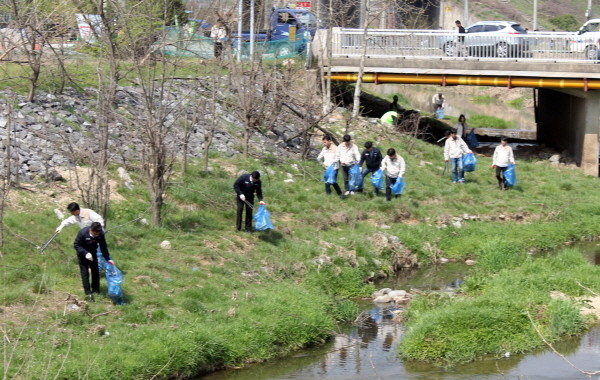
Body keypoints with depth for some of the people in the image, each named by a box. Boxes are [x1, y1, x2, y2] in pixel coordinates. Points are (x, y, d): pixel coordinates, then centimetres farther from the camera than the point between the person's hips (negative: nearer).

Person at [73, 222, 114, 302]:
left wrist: (108, 259, -12)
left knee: (95, 271, 8)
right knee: (85, 272, -5)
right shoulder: (82, 233, -35)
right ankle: (88, 293, 0)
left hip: (92, 253, 4)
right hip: (82, 253, -4)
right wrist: (85, 253, -37)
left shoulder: (100, 234, -24)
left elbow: (103, 247, -10)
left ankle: (96, 290, 25)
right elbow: (76, 245, -25)